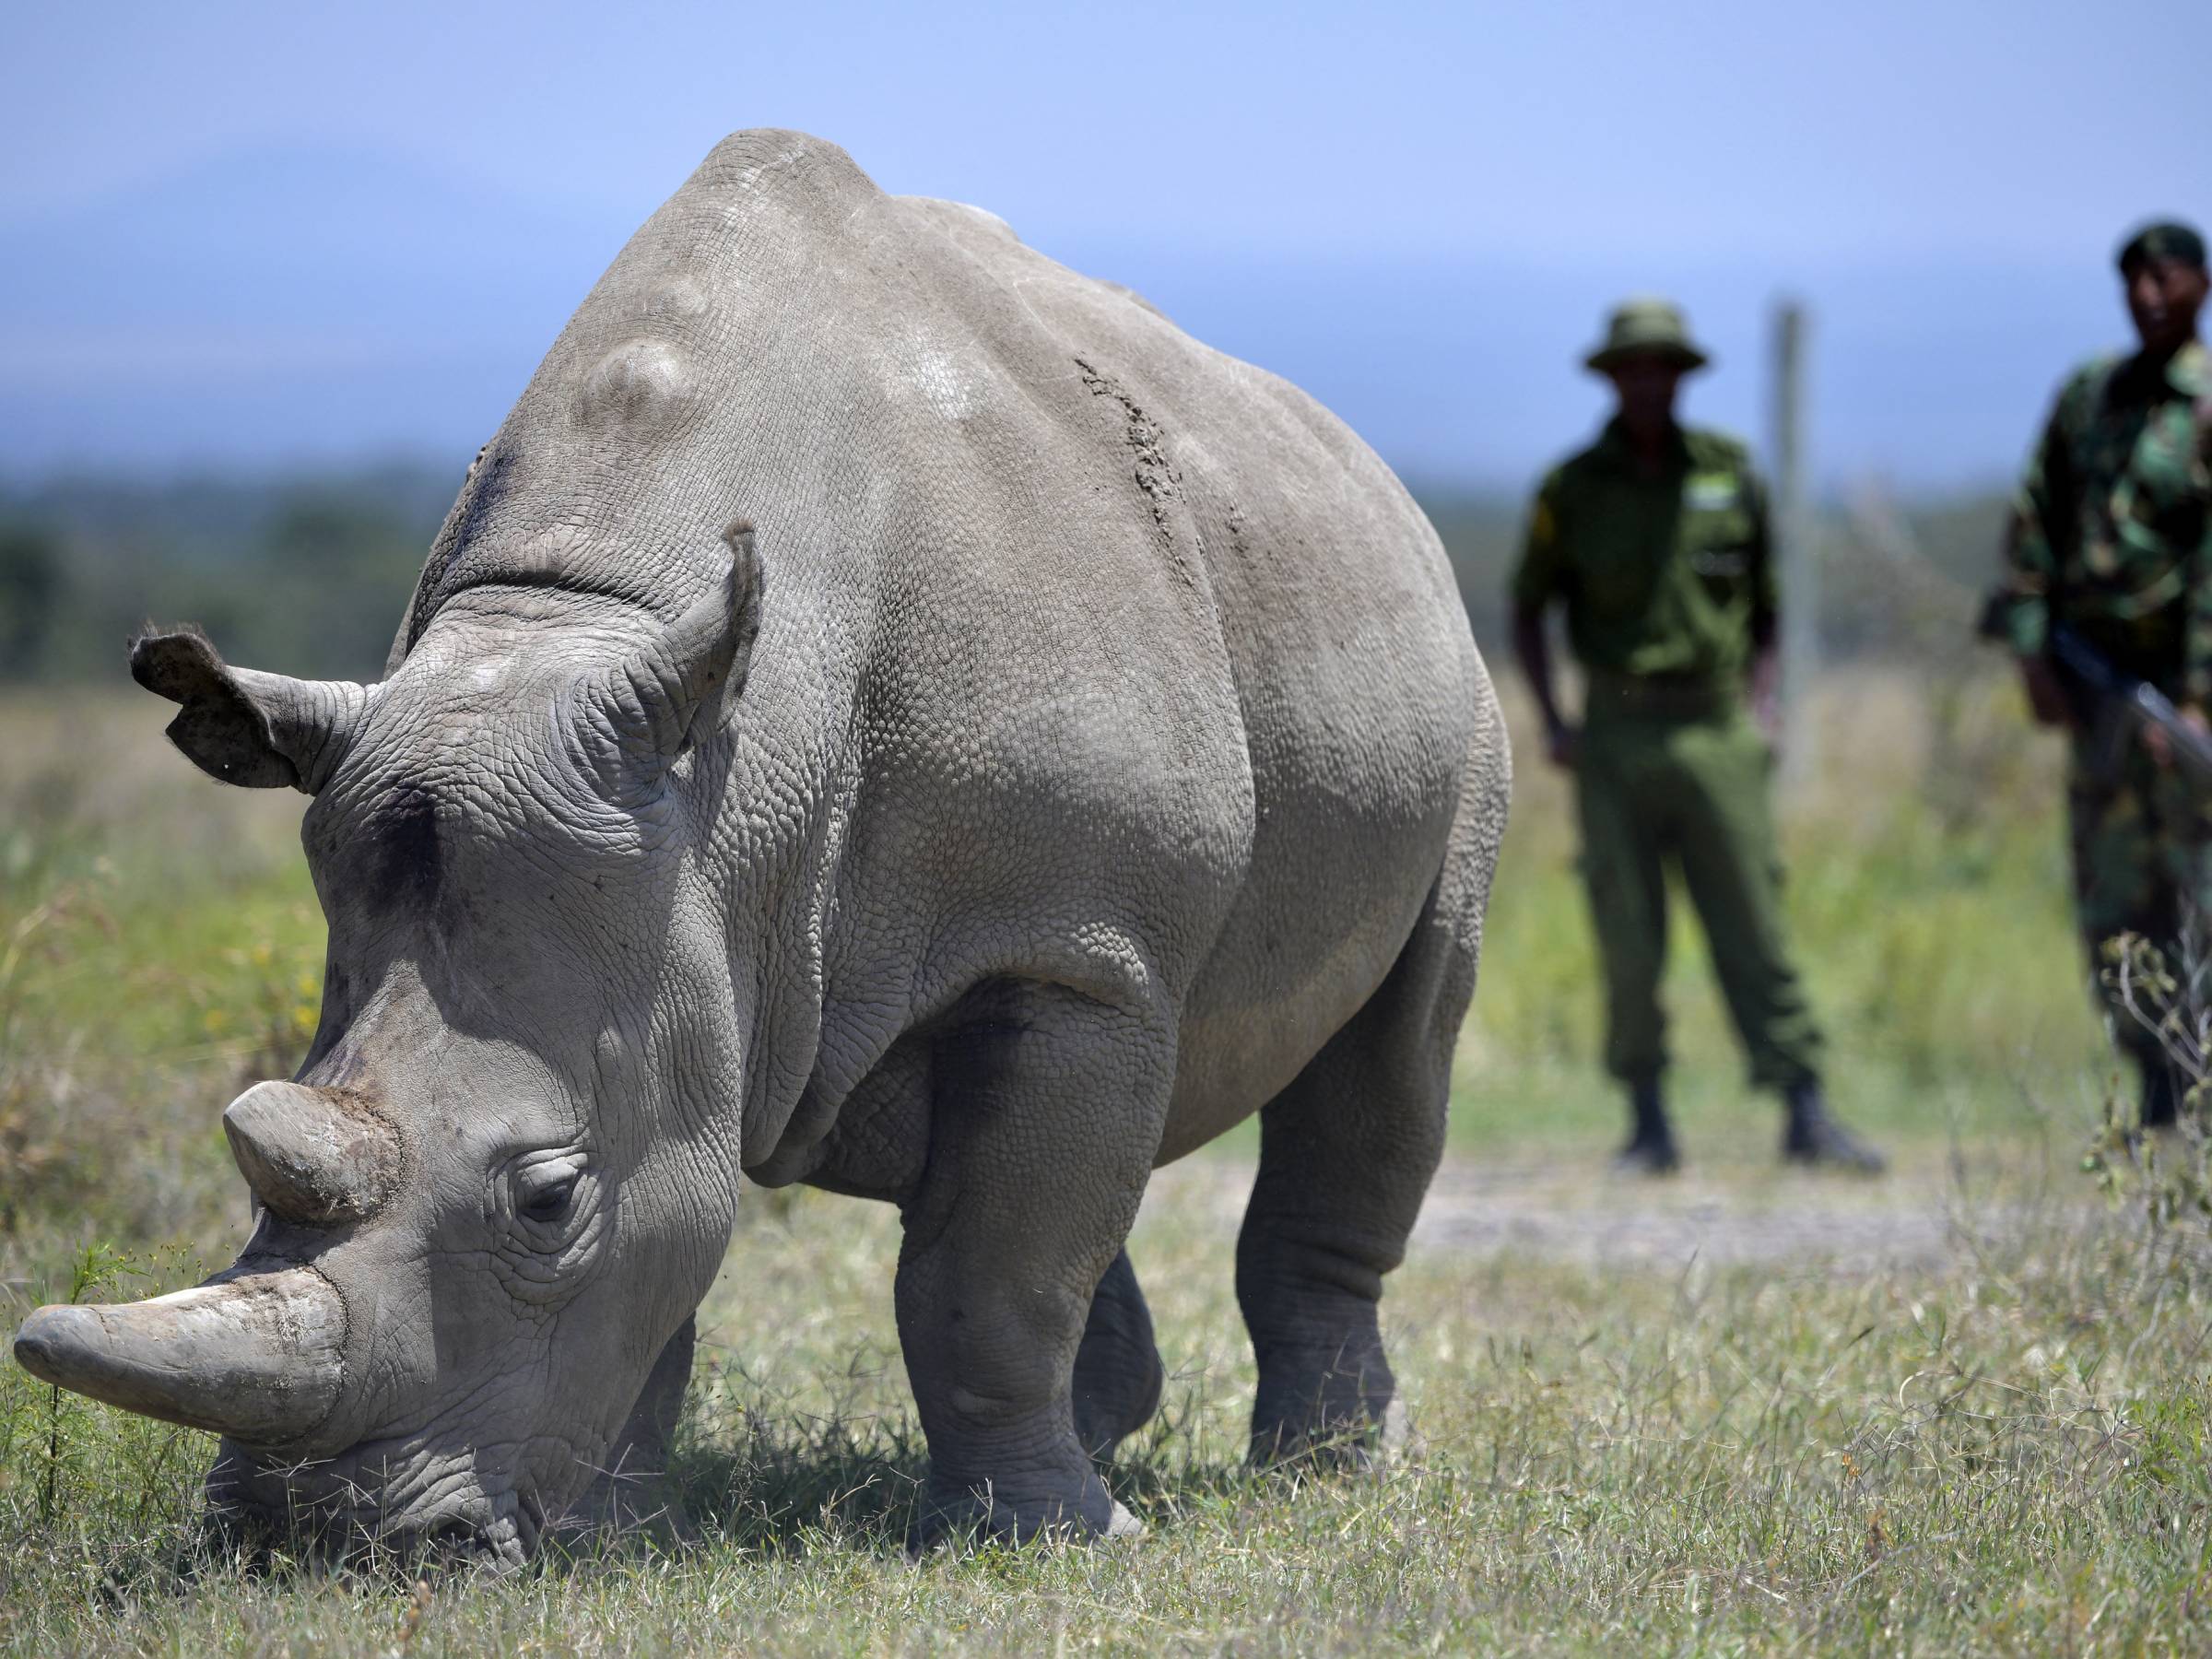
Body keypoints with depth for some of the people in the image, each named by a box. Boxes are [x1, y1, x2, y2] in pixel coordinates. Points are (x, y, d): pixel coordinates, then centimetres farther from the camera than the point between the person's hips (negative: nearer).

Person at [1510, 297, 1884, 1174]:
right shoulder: (1572, 490, 3)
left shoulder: (1729, 474, 6)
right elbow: (1528, 609, 12)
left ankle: (1806, 1115, -3)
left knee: (1754, 927, -3)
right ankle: (1649, 1123, 8)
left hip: (1716, 730, 0)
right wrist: (1551, 723, 1)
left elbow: (1763, 604, 14)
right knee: (1628, 940, 0)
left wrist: (1763, 709, 3)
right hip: (1617, 732, 0)